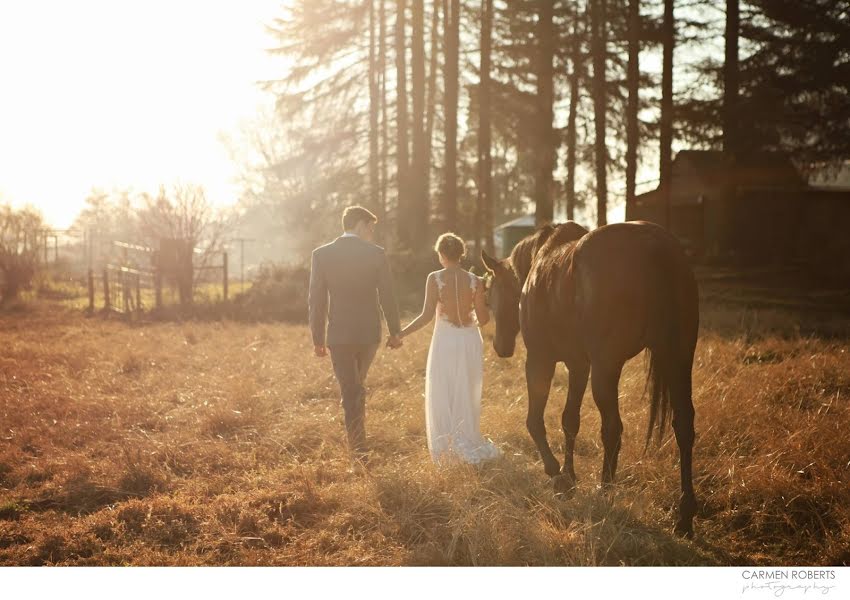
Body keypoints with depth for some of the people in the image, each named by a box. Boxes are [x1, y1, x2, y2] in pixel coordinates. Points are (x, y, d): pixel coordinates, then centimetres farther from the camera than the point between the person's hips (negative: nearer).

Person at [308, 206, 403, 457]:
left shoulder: (321, 254, -3)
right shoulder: (376, 254, -5)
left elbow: (316, 300, -2)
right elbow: (387, 297, -3)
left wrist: (318, 339, 5)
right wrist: (395, 332, 9)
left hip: (338, 336, -1)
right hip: (369, 333, 1)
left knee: (350, 393, 4)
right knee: (358, 386, 23)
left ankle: (359, 451, -1)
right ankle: (358, 436, 31)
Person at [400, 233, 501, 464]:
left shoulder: (435, 279, -10)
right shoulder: (475, 281, -4)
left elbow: (426, 315, -15)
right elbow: (483, 319, -2)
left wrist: (402, 333, -6)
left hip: (445, 341, -3)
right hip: (470, 341, 3)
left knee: (442, 397, 10)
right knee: (467, 396, 18)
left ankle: (450, 447, 5)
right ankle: (470, 443, 24)